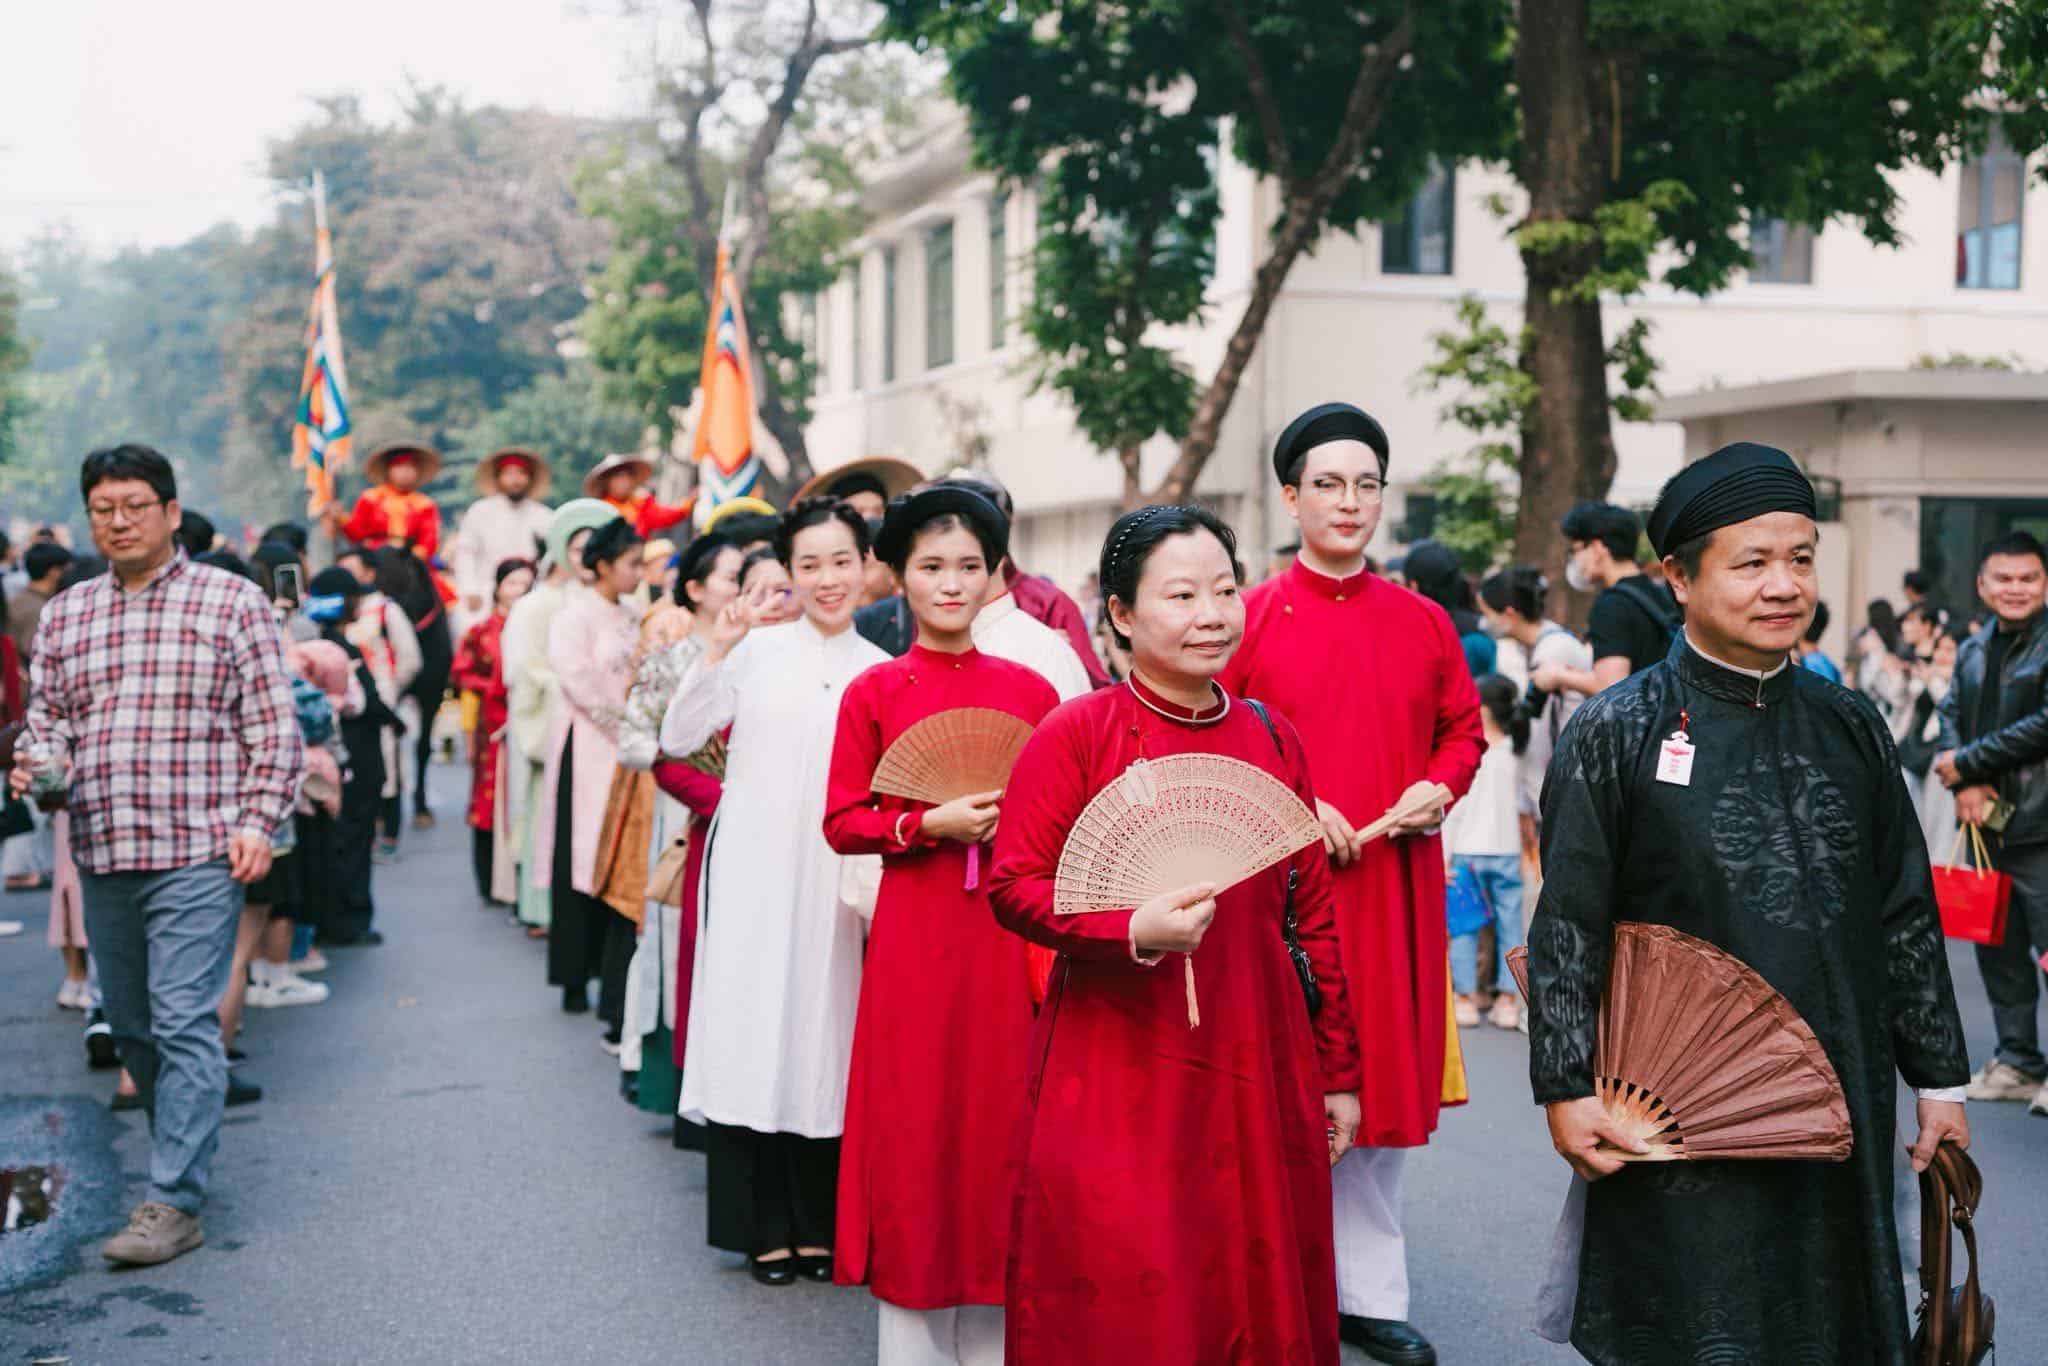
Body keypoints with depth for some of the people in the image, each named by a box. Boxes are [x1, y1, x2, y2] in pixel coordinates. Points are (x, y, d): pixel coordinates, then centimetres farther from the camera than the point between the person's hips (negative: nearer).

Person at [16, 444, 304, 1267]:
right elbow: (47, 721, 18)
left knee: (184, 1026, -9)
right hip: (100, 856, 6)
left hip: (196, 856, -5)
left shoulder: (231, 602, 1)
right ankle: (188, 1152, 31)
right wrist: (37, 765, -5)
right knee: (131, 1027, 13)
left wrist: (257, 821, -11)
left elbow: (272, 728, 0)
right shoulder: (63, 617, 14)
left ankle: (175, 1203, -7)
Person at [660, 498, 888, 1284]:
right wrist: (716, 651, -10)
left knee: (823, 1044, 4)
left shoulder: (882, 673, 6)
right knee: (755, 1040, 0)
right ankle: (766, 1228, 10)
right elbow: (678, 740, -1)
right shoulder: (756, 651, 3)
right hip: (754, 879, -1)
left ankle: (819, 1225, 17)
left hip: (833, 887, 1)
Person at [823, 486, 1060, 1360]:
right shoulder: (874, 692, 0)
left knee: (1004, 1118, 5)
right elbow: (841, 822, -1)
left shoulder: (1030, 689, 5)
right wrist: (931, 824, -14)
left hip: (1010, 936, 2)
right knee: (916, 1121, 2)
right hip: (916, 936, -2)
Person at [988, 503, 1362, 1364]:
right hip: (1115, 1067, -4)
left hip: (1258, 1066, 4)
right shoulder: (1077, 733, -4)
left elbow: (1314, 918, 12)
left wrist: (1338, 1073, 13)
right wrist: (1133, 931, -22)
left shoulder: (1274, 741, 8)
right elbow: (1014, 885, -7)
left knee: (1257, 1291, 10)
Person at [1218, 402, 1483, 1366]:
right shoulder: (1249, 620, -2)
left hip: (1393, 883, 3)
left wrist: (1439, 788, -4)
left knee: (1384, 1080, 8)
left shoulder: (1424, 623, 8)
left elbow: (1463, 727, 15)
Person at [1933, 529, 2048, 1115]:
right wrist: (1967, 784, -8)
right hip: (1988, 821, 8)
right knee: (1998, 946, 14)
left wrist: (1966, 763, -13)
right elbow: (1951, 717, 10)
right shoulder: (1972, 651, 14)